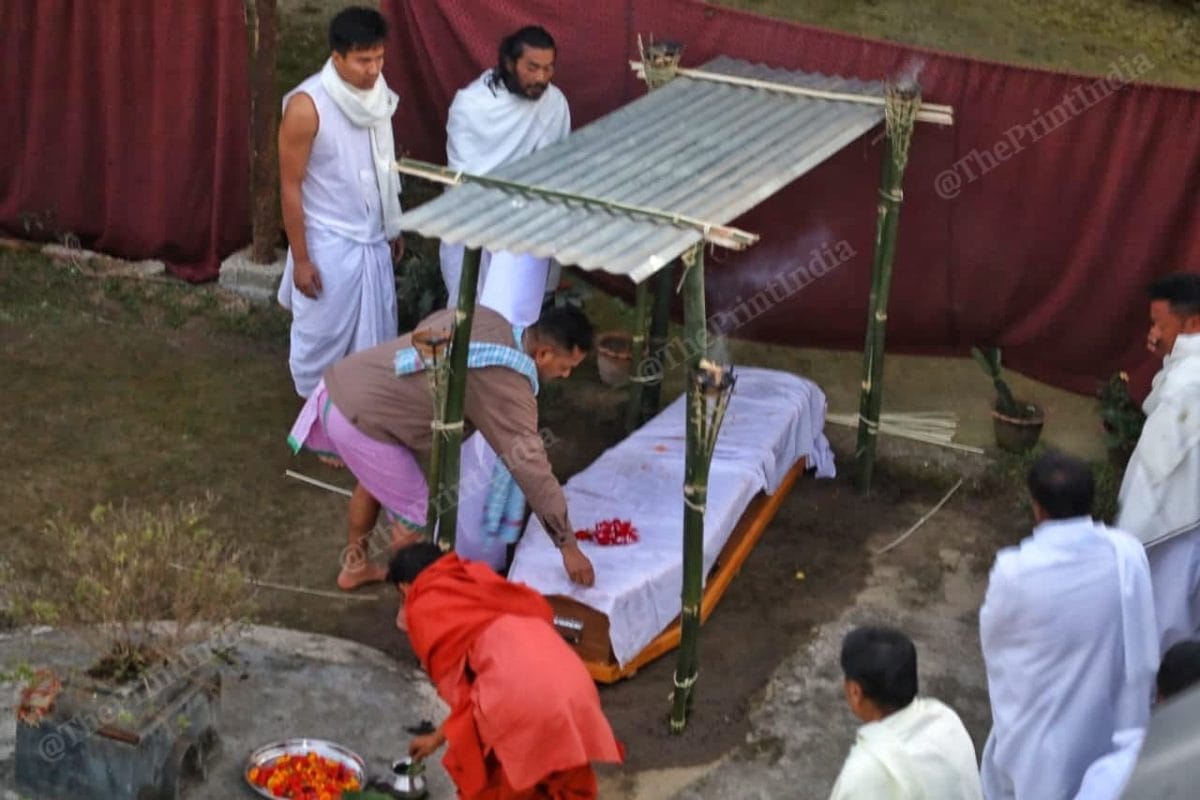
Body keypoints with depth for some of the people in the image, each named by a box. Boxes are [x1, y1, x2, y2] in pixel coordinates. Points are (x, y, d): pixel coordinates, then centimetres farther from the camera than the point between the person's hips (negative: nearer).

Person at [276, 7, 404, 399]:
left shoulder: (377, 95, -2)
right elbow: (291, 187, -17)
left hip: (373, 239, 6)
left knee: (376, 334, 15)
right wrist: (300, 259, -16)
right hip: (328, 244, -6)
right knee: (322, 336, 8)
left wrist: (394, 227, 17)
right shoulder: (307, 106, -22)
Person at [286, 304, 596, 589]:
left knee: (376, 480, 32)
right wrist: (569, 547, -6)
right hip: (361, 420, -9)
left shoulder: (485, 318, 6)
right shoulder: (508, 389, -16)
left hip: (341, 382, 9)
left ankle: (355, 566, 50)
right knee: (416, 514, 7)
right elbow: (532, 470, -14)